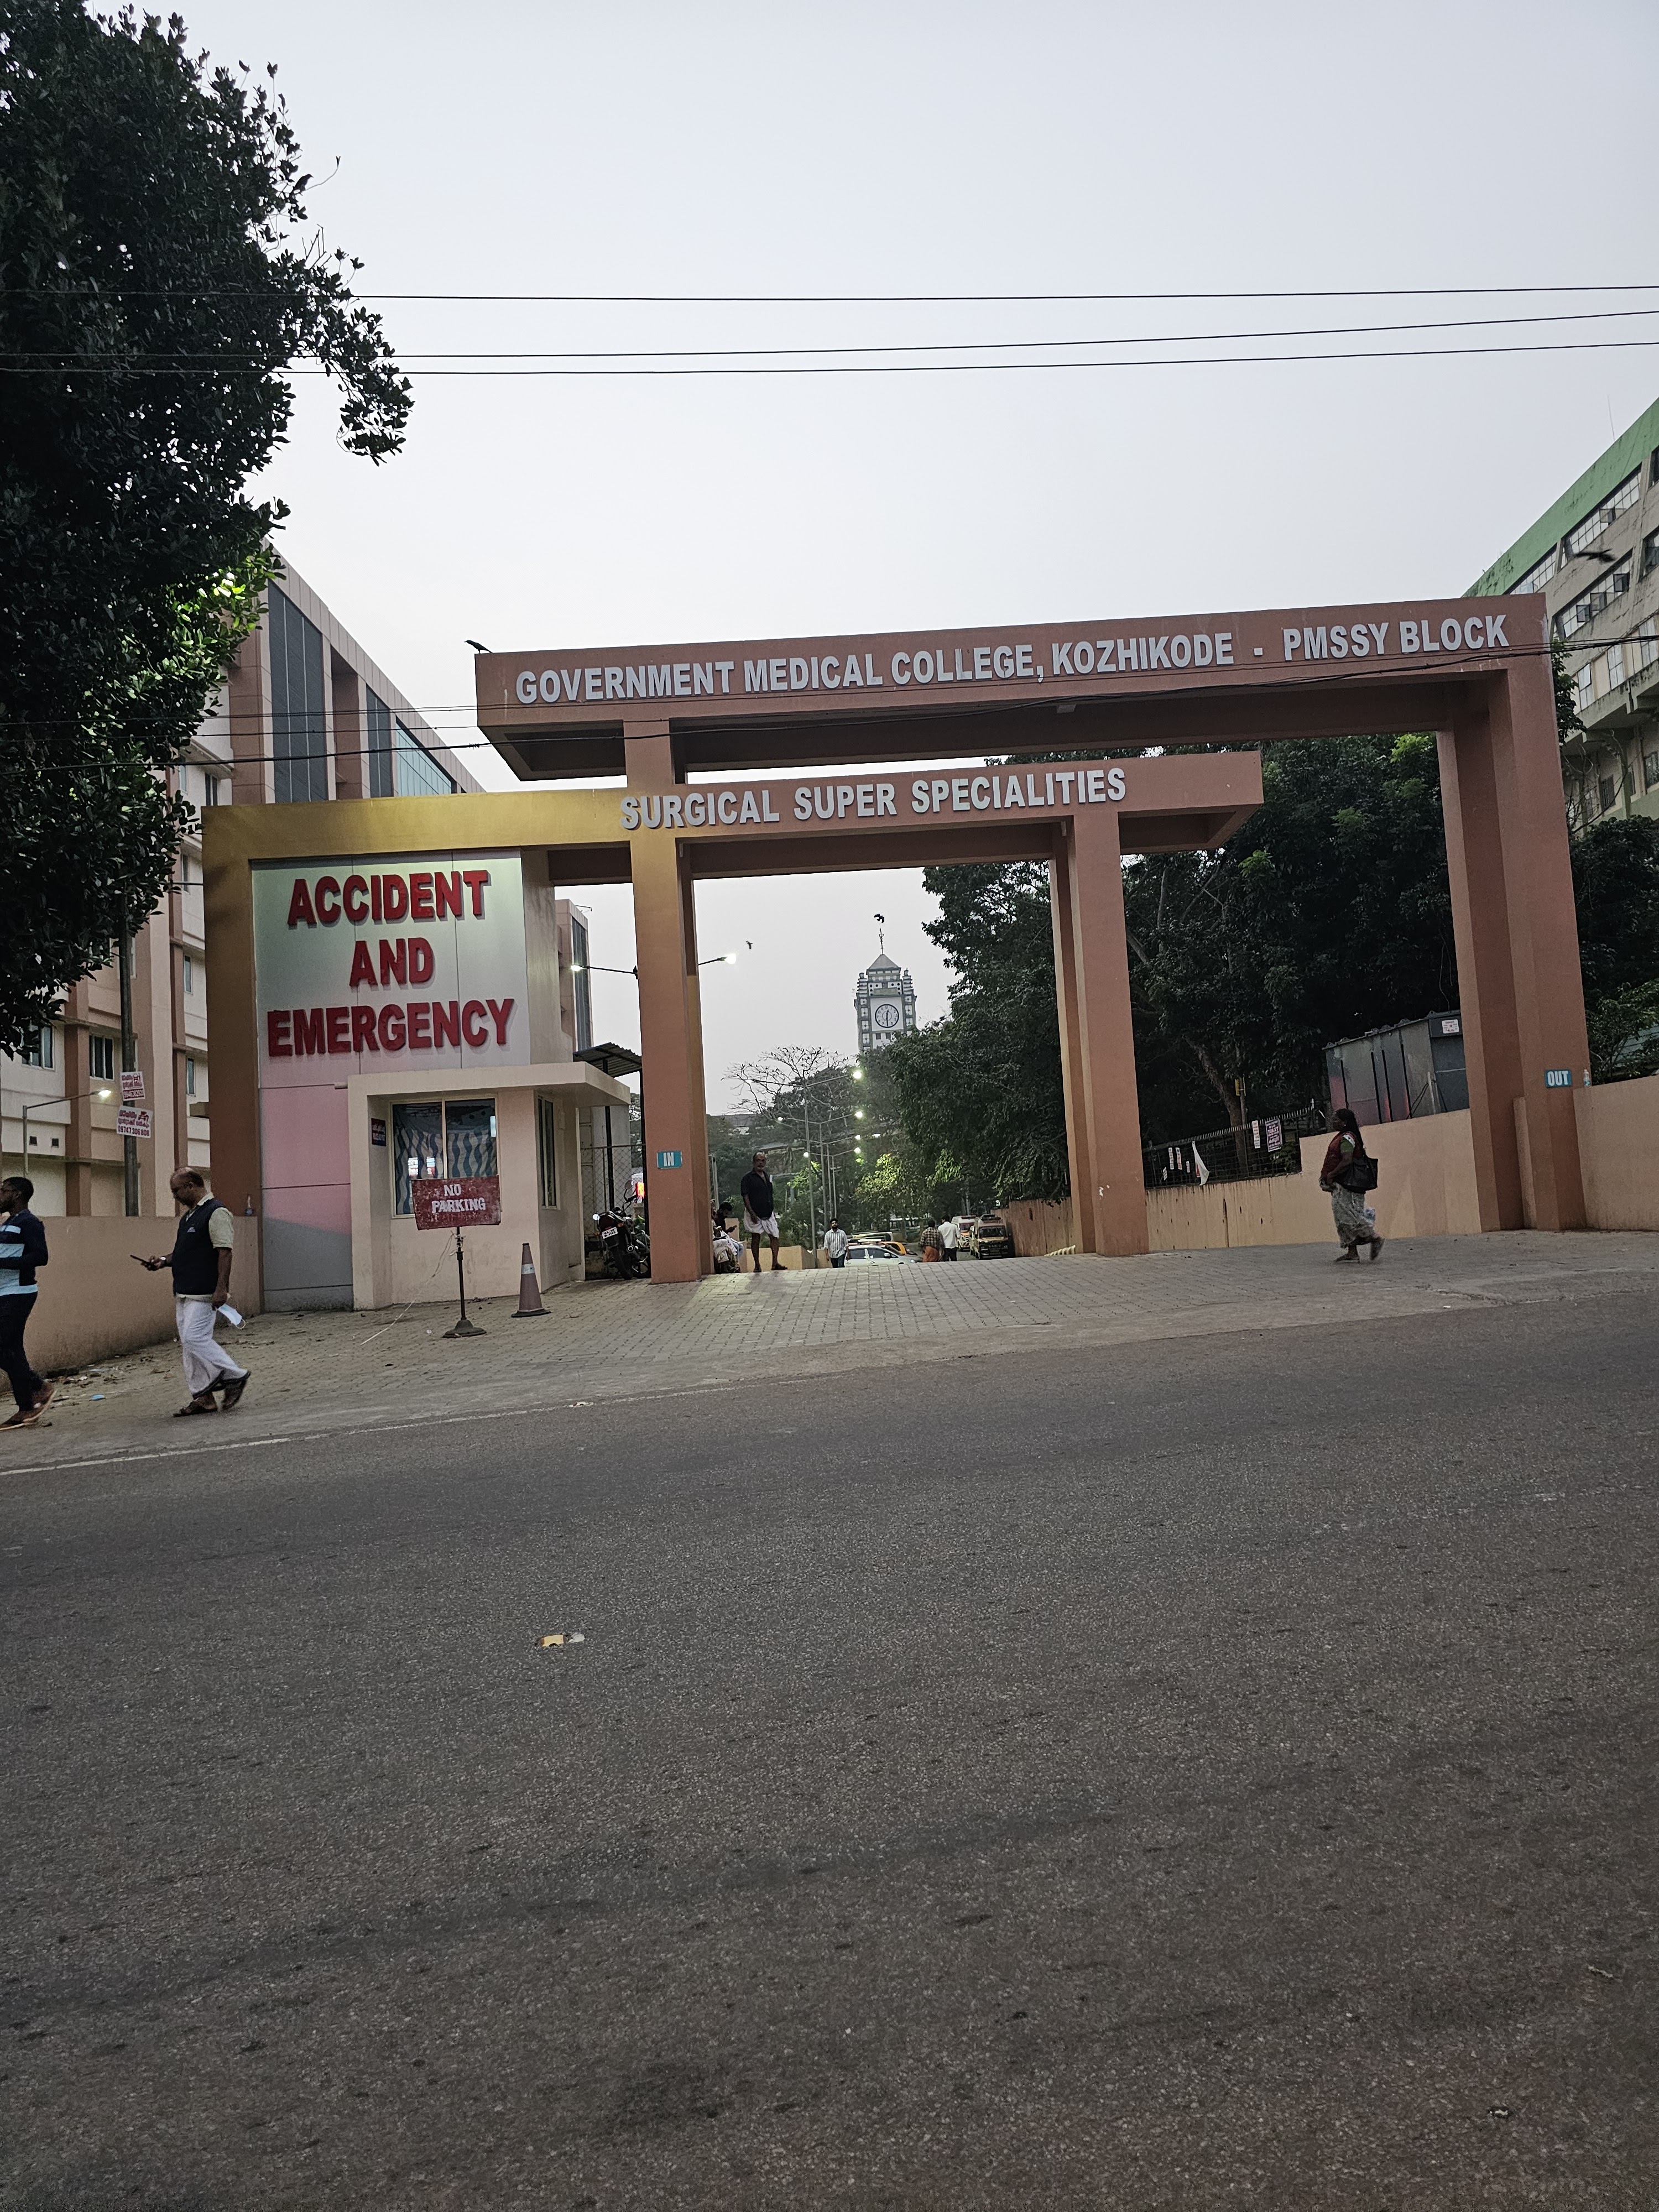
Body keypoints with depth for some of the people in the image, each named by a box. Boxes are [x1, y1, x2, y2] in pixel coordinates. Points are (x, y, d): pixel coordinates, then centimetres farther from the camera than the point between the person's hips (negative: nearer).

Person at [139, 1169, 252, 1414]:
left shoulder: (216, 1212, -12)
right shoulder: (189, 1216, 19)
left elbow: (225, 1252, -19)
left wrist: (221, 1288, -24)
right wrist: (165, 1260, 11)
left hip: (204, 1294, -10)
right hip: (185, 1293, 10)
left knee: (195, 1338, -15)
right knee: (188, 1343, 8)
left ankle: (235, 1376, -1)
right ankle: (202, 1398, 13)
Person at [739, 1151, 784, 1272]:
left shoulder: (767, 1177, 15)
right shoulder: (748, 1177, -5)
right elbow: (745, 1196, -10)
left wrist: (774, 1212, 15)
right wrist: (752, 1213, -18)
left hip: (769, 1213, 5)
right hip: (755, 1214, -5)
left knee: (774, 1237, -3)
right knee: (755, 1238, 0)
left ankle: (775, 1263, 0)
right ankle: (757, 1266, 5)